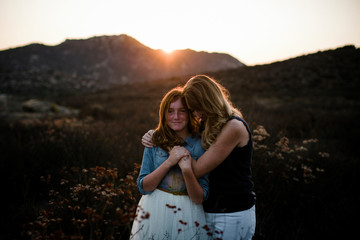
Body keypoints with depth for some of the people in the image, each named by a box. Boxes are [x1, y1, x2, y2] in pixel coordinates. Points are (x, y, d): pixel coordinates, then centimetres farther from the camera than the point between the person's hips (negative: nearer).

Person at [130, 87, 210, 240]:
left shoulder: (201, 145, -6)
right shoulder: (155, 141, -2)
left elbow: (199, 199, -8)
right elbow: (143, 187, -6)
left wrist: (187, 170, -26)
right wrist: (169, 162, -18)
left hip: (187, 216, -1)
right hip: (153, 213, 1)